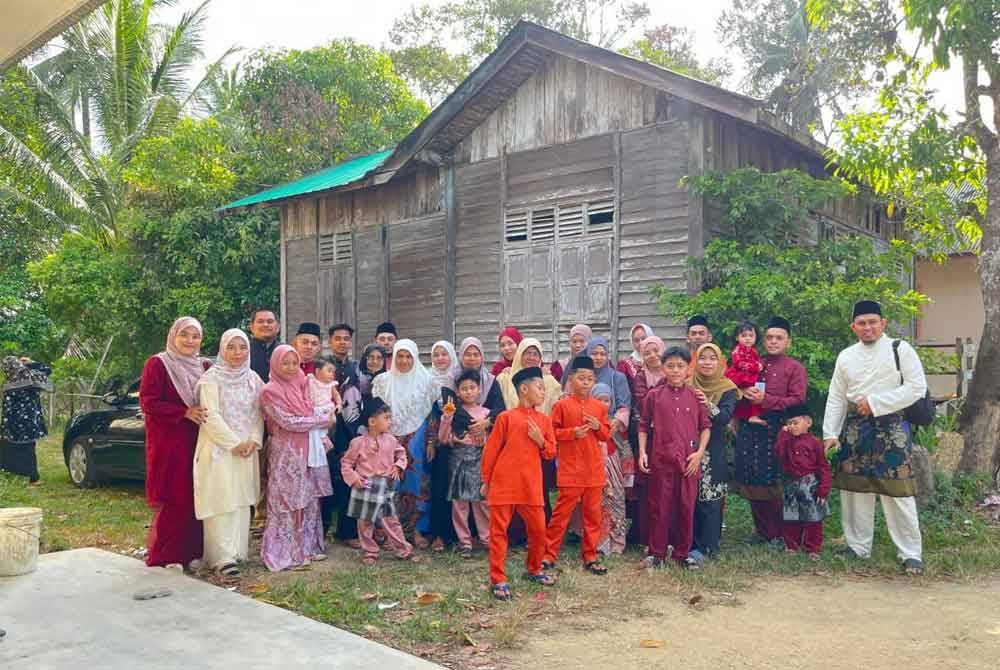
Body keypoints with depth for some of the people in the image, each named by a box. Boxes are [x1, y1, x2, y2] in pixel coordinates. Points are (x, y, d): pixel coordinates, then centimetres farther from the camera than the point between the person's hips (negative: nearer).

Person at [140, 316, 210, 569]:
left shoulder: (203, 367, 13)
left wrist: (207, 414, -2)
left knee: (196, 497, 5)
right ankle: (165, 557, 8)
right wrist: (185, 413, -17)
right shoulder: (157, 364, -3)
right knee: (172, 500, -3)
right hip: (168, 442, -5)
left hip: (198, 442, 5)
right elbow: (147, 402, -10)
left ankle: (192, 552, 15)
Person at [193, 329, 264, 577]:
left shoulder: (253, 379, 9)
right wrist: (234, 444, -14)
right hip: (218, 448, -5)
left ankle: (237, 551, 17)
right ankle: (222, 557, -4)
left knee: (241, 502, 8)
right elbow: (211, 416, -12)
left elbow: (258, 414, 10)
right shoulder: (211, 378, -7)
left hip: (246, 450, 5)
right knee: (221, 502, -7)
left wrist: (253, 441, -5)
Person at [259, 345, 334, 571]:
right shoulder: (270, 391, -10)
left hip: (308, 450, 6)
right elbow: (288, 422, -16)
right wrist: (322, 420, -11)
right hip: (285, 452, -6)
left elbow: (312, 414, 20)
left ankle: (308, 546, 20)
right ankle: (284, 553, 7)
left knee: (308, 500, 10)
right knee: (286, 501, -1)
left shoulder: (301, 386, 9)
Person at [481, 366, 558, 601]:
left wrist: (540, 441, -9)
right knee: (499, 531, -1)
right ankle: (498, 580, 6)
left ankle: (535, 570, 31)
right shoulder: (506, 417, -4)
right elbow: (490, 450, 0)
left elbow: (551, 452, 12)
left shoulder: (544, 420, 9)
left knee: (538, 529, 9)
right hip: (503, 483, -4)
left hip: (531, 486, 4)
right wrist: (486, 481, 2)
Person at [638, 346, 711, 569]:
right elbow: (644, 426, 7)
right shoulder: (654, 396, 2)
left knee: (687, 507, 7)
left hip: (689, 460, 1)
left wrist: (700, 452, -3)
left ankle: (682, 553, 21)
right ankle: (656, 553, 17)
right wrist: (642, 452, -2)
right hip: (661, 459, -1)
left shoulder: (695, 396, 4)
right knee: (660, 507, 6)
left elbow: (706, 426, 7)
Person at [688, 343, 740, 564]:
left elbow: (726, 416, -15)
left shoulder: (728, 389, 1)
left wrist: (709, 406, -31)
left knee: (710, 498, -2)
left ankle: (706, 547, 7)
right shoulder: (688, 385, 8)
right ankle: (689, 542, 16)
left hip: (713, 452, -2)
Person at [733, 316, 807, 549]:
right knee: (751, 483, 6)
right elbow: (738, 392, 25)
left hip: (777, 431, -5)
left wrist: (766, 400, -15)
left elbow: (798, 400, -7)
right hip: (749, 430, 5)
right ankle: (761, 530, 20)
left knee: (773, 484, -4)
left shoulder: (795, 368, 2)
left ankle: (778, 534, 9)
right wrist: (745, 394, 0)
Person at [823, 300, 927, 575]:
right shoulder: (846, 356, 11)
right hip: (855, 427, 4)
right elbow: (836, 398, 12)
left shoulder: (900, 349, -2)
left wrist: (875, 402, -13)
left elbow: (917, 387, -9)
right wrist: (830, 433, 5)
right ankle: (858, 547, 21)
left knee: (898, 493, -6)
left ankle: (911, 554, 6)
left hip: (892, 426, -4)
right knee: (855, 489, 8)